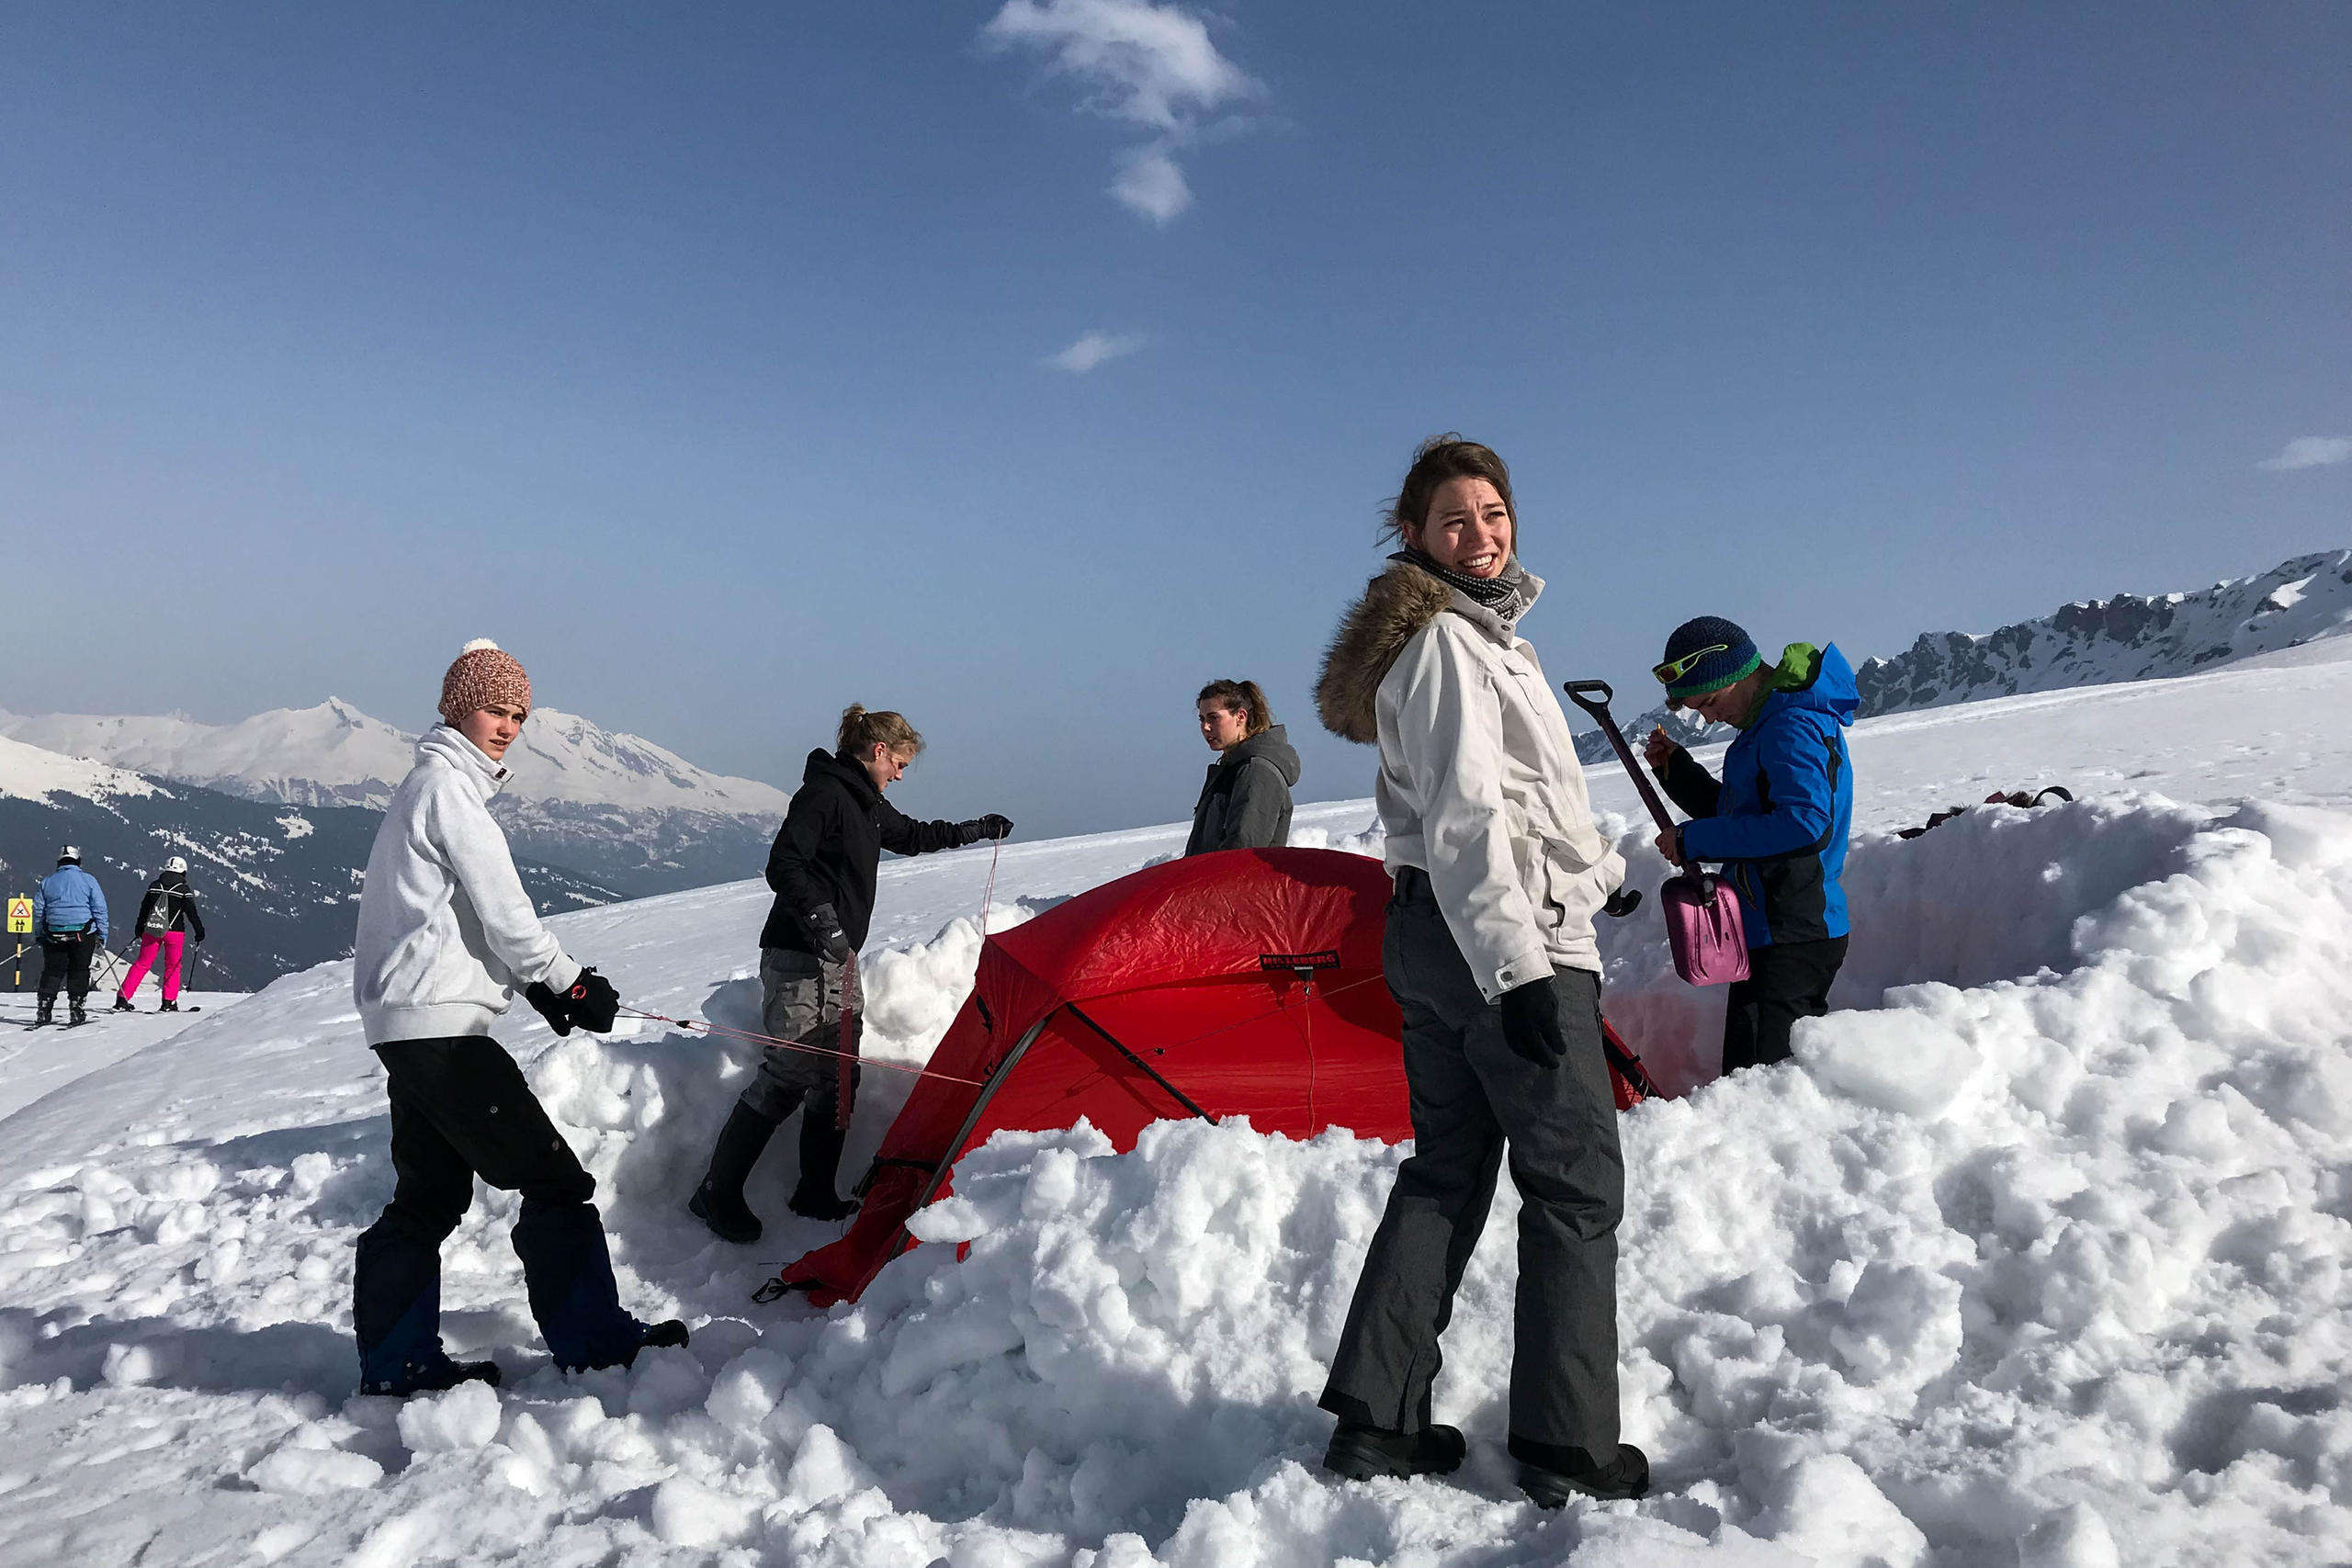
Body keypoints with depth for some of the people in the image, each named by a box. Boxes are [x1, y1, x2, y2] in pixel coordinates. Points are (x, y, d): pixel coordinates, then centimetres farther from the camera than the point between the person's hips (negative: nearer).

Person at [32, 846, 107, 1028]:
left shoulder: (47, 882, 10)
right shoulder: (88, 880, 2)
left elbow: (38, 912, 11)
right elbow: (100, 909, -2)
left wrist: (39, 937, 19)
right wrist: (102, 936, 3)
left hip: (54, 935, 2)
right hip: (83, 935, -2)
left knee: (52, 972, 8)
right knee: (79, 972, 3)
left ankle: (44, 1011, 4)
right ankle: (76, 1009, -1)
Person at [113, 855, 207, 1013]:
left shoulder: (154, 886, 6)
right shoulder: (184, 890, -6)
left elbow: (144, 908, 12)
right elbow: (191, 912, -9)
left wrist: (139, 928, 23)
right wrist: (199, 931, -1)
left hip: (152, 930, 3)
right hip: (174, 932, -3)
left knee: (142, 964, 11)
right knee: (173, 966, 9)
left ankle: (122, 998, 5)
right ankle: (169, 1002, 4)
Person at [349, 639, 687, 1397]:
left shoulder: (435, 783, 20)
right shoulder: (448, 784, -11)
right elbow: (502, 910, -14)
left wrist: (536, 983, 11)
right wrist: (571, 983, -4)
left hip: (406, 1022, 11)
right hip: (440, 1021, -11)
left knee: (430, 1193, 15)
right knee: (553, 1179, -6)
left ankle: (396, 1361, 21)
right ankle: (591, 1339, 1)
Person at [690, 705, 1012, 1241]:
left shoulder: (866, 803, 17)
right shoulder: (824, 793, -13)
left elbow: (910, 836, 35)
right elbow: (782, 866, -20)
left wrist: (973, 830, 41)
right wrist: (823, 920, -27)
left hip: (837, 958, 10)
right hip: (801, 958, -10)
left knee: (839, 1076, 9)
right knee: (786, 1075, -11)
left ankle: (816, 1195, 18)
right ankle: (716, 1194, -3)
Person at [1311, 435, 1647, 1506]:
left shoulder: (1480, 635, 19)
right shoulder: (1450, 643, -14)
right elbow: (1465, 819, -23)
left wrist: (1600, 866, 38)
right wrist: (1517, 968, -28)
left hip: (1429, 939, 10)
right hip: (1505, 938, -10)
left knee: (1446, 1173, 13)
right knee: (1574, 1185, 0)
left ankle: (1376, 1418, 16)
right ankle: (1567, 1446, 8)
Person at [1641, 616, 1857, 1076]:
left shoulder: (1793, 727, -16)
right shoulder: (1765, 725, 16)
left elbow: (1806, 822, -29)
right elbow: (1738, 815, 25)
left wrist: (1693, 840, -23)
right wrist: (1677, 769, 10)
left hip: (1791, 937, -11)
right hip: (1771, 932, 11)